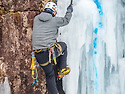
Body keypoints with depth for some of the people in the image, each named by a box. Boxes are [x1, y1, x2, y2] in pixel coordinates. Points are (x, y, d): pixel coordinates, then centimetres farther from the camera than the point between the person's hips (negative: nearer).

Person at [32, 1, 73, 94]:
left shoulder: (36, 19, 9)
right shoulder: (54, 20, -3)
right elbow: (66, 20, 15)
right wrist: (69, 11, 34)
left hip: (38, 55, 4)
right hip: (51, 52, -4)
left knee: (49, 74, 22)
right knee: (63, 46, 28)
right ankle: (62, 69, 25)